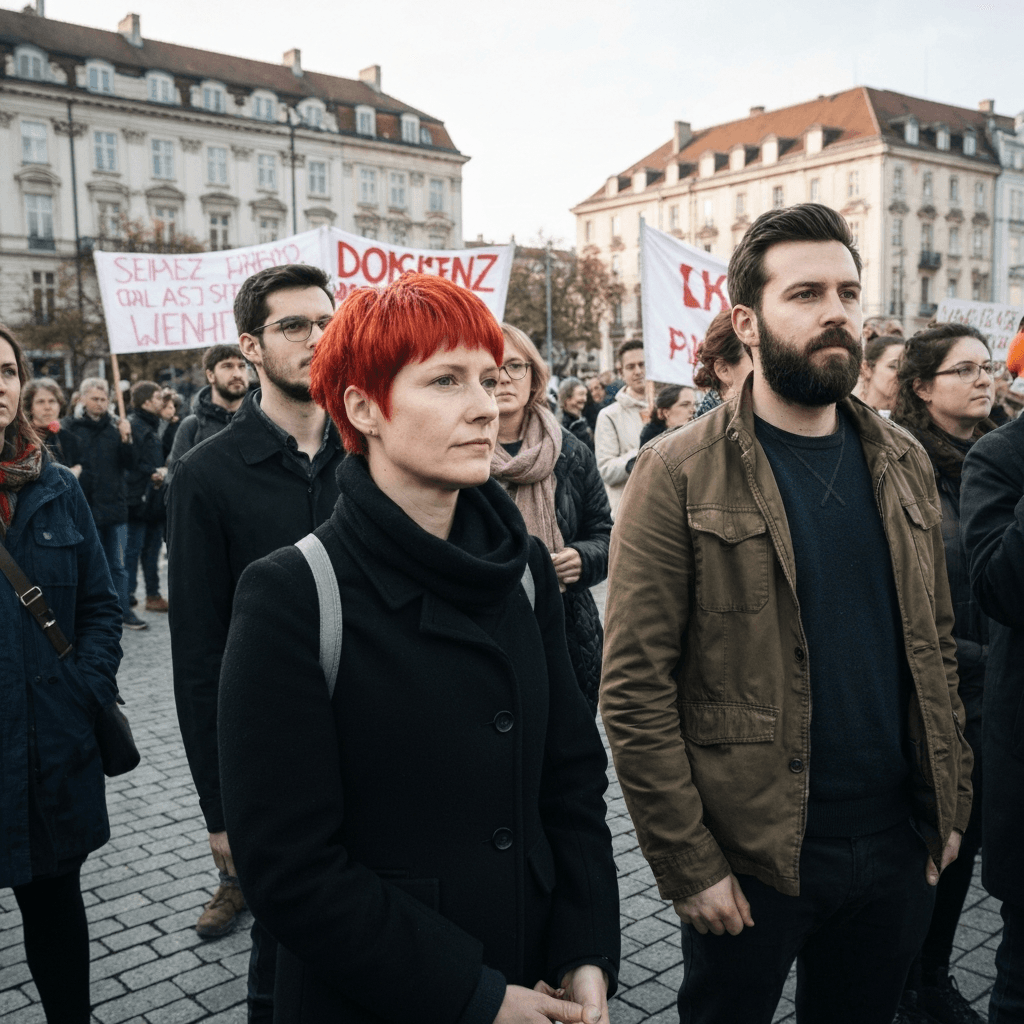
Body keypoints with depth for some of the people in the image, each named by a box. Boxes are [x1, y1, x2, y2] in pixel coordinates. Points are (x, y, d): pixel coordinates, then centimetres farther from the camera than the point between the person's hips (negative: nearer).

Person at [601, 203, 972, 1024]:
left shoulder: (904, 463, 5)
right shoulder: (679, 475, -13)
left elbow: (937, 646, 11)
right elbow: (635, 689, -15)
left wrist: (950, 803, 8)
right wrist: (689, 864, -14)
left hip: (899, 849, 5)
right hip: (750, 860, -4)